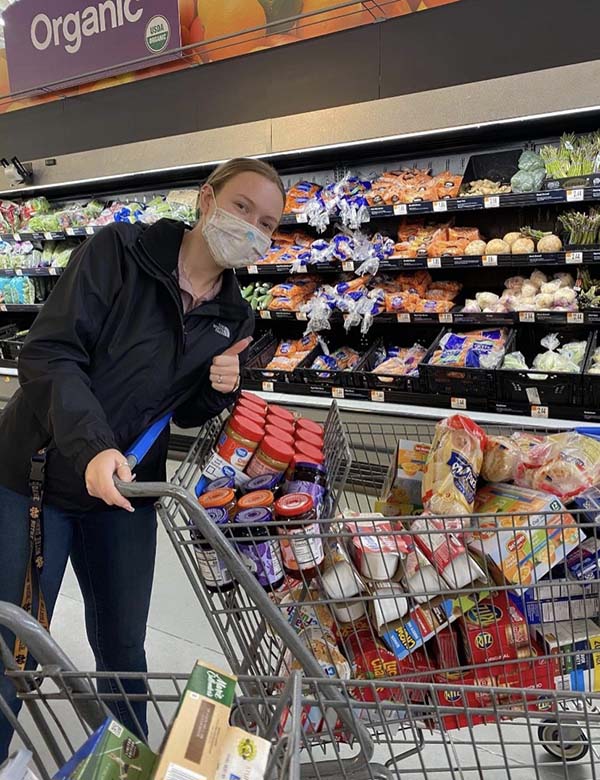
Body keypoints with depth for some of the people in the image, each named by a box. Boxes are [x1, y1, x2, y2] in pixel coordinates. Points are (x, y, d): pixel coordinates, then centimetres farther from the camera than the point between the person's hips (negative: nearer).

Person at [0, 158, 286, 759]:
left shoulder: (235, 320, 3)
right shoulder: (119, 251, -12)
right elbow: (50, 353, -19)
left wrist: (219, 391, -11)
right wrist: (93, 445, -33)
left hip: (125, 491, 4)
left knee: (123, 644, 16)